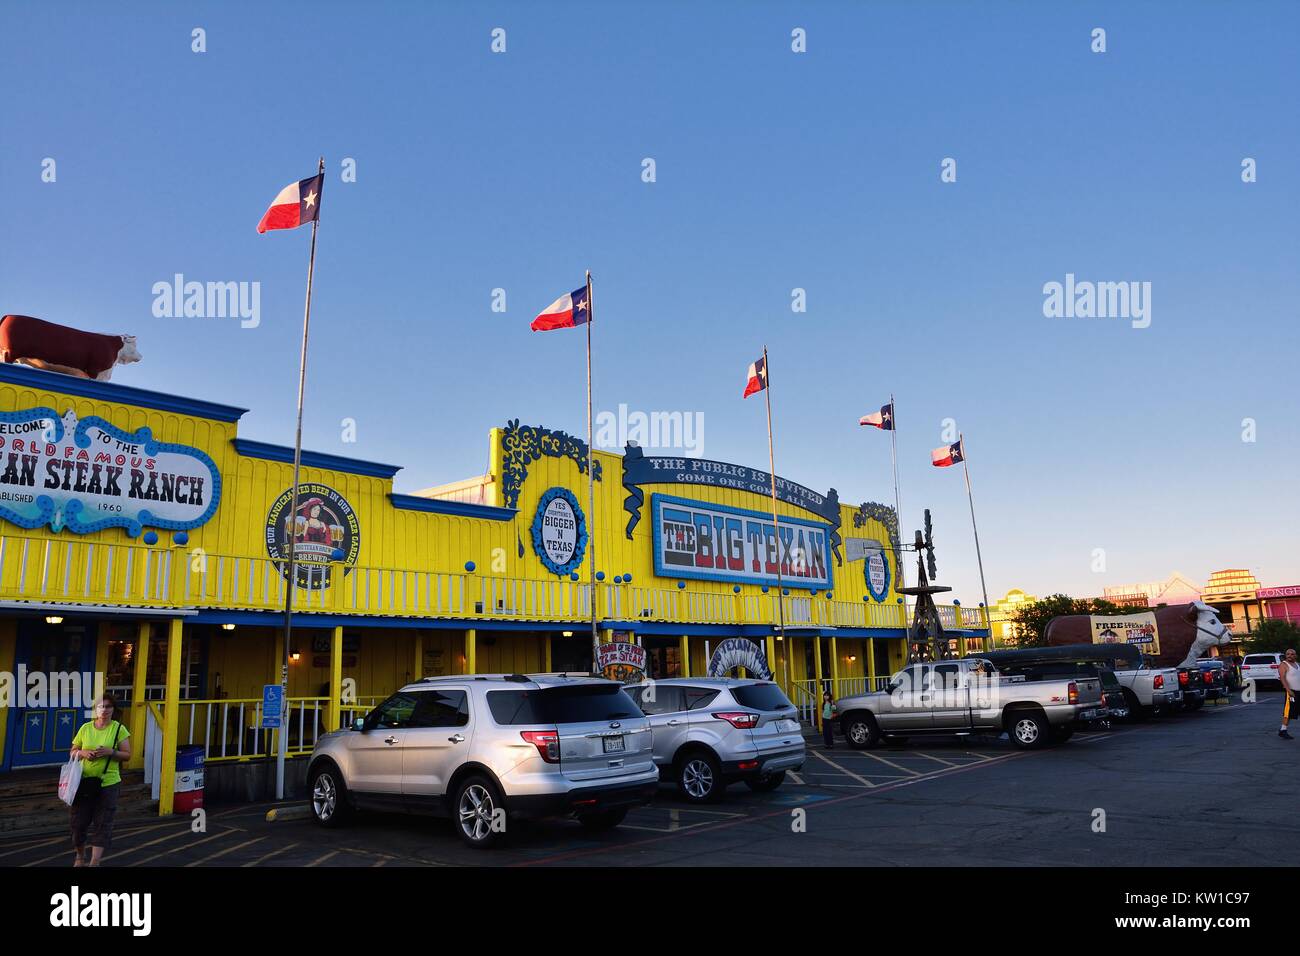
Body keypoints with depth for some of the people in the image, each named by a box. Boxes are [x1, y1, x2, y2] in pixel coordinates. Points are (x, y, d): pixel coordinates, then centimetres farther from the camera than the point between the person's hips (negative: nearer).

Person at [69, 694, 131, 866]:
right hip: (84, 782, 2)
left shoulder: (119, 729, -2)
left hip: (109, 783, -2)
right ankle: (79, 856, 34)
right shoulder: (85, 728, 3)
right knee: (79, 820, 10)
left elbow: (127, 755, -1)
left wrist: (111, 752, -18)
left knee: (103, 823, -2)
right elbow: (73, 752, 11)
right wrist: (83, 753, -10)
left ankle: (94, 862, 4)